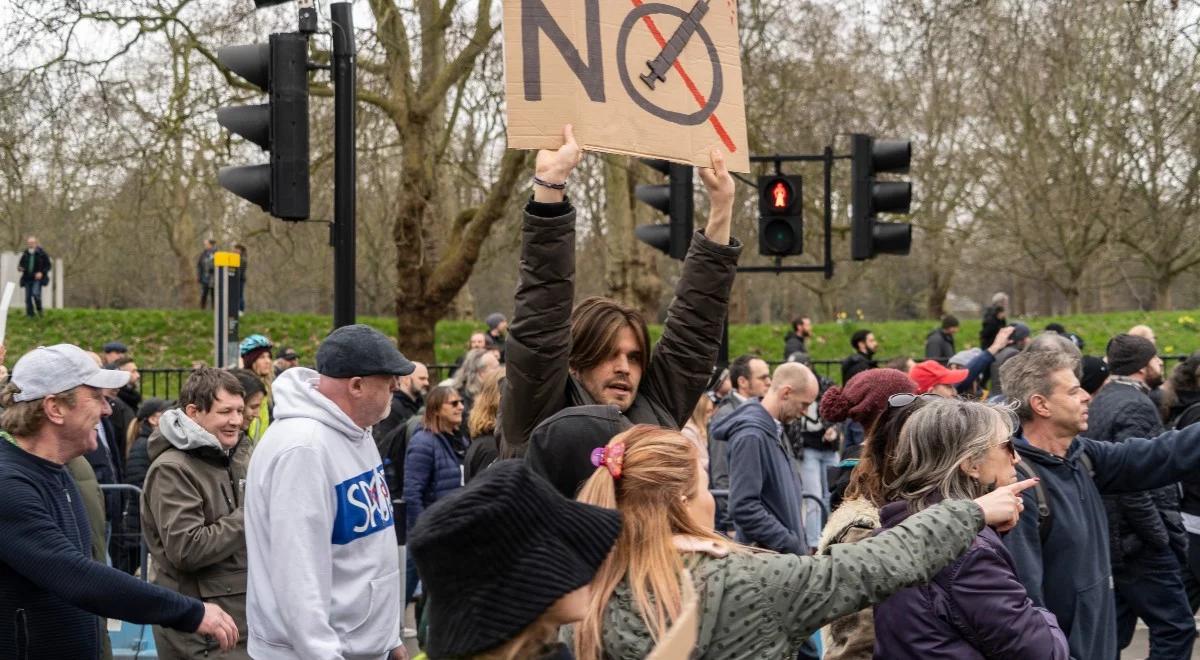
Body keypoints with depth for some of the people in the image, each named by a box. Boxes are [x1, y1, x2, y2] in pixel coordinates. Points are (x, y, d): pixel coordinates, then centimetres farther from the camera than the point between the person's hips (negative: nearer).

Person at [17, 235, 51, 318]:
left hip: (37, 278, -4)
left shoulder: (41, 253, -2)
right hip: (27, 279, 4)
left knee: (35, 293, -24)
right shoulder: (25, 254, 9)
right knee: (28, 297, 1)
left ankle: (39, 310, 0)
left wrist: (42, 273, -15)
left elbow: (48, 266, 0)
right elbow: (21, 264, 19)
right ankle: (30, 315, 9)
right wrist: (20, 268, -5)